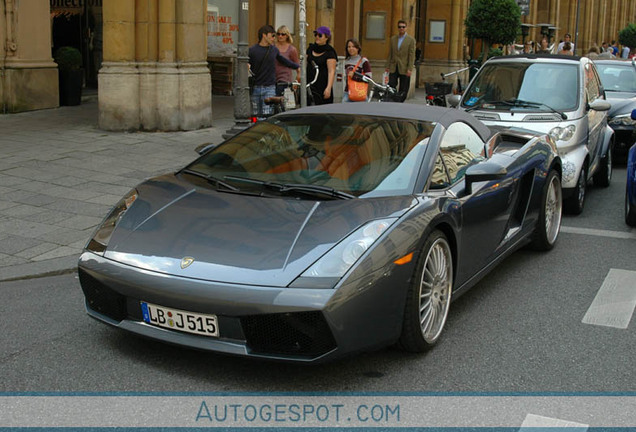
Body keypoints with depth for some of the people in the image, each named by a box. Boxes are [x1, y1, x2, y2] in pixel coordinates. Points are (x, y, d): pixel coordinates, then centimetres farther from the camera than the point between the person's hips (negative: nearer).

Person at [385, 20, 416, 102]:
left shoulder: (411, 40, -1)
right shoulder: (393, 38, 11)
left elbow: (412, 55, -5)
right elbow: (390, 54, 14)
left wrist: (410, 69, -13)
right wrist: (387, 66, 8)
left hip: (404, 69, -3)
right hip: (393, 68, 3)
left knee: (403, 90, 1)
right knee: (391, 87, -4)